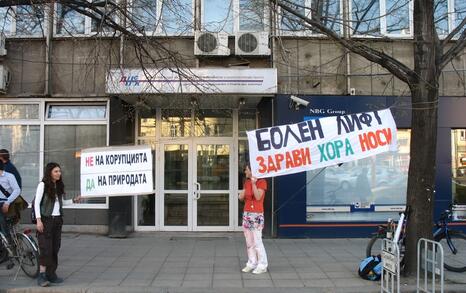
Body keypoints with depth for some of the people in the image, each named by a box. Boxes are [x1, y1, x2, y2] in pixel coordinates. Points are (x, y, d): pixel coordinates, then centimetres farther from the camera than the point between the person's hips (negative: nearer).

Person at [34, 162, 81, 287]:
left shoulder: (59, 186, 12)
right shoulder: (43, 185, -7)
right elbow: (37, 203, -10)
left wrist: (74, 200, 5)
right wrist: (38, 220, -17)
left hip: (57, 220, 6)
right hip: (46, 220, -6)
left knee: (55, 248, 7)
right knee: (46, 248, -9)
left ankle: (51, 274, 14)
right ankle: (42, 276, -5)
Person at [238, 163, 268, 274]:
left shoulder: (261, 182, -7)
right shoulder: (246, 182, 13)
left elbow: (258, 197, -18)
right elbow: (241, 197, 8)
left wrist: (253, 183, -21)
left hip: (257, 215, -7)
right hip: (246, 214, 7)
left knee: (257, 241, -8)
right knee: (249, 241, 8)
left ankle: (262, 265, 1)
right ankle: (251, 263, 16)